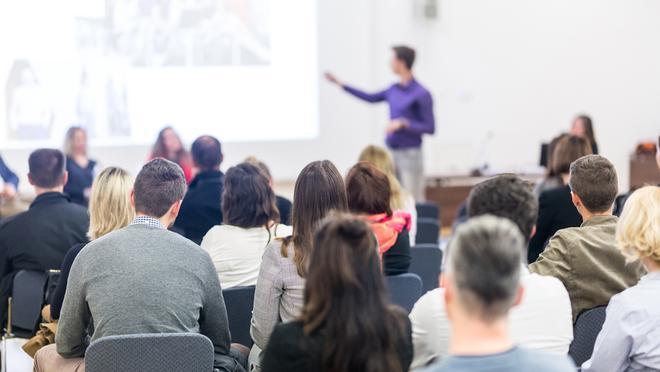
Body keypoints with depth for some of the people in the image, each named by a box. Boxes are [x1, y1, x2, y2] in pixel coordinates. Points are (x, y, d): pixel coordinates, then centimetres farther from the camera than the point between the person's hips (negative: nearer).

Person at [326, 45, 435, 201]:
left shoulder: (421, 94, -11)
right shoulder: (394, 90, 9)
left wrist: (403, 123, -19)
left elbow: (430, 128, -11)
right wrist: (341, 84, 28)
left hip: (410, 155, -7)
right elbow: (371, 97, 25)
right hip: (392, 153, 7)